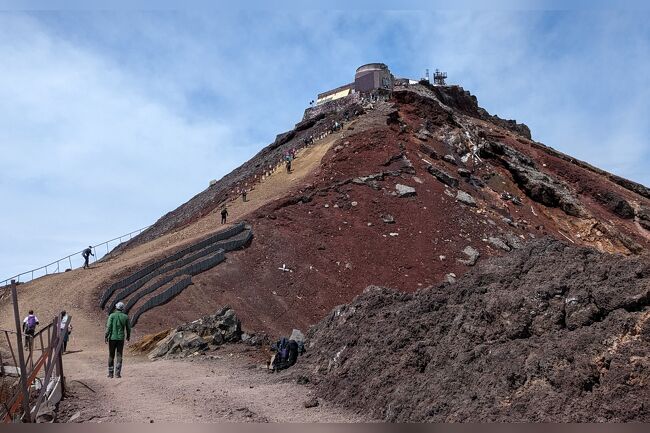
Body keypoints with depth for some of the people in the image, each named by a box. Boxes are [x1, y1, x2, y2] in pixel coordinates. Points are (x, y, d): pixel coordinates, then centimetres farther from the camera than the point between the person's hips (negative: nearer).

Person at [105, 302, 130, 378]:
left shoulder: (112, 315, -5)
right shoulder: (125, 317, 1)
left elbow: (108, 327, -11)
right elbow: (128, 328, 7)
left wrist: (106, 337, -6)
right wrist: (128, 336, 23)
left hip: (112, 338, -1)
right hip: (121, 338, 1)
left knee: (111, 356, 10)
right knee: (119, 356, 4)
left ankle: (111, 373, 13)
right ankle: (117, 373, -1)